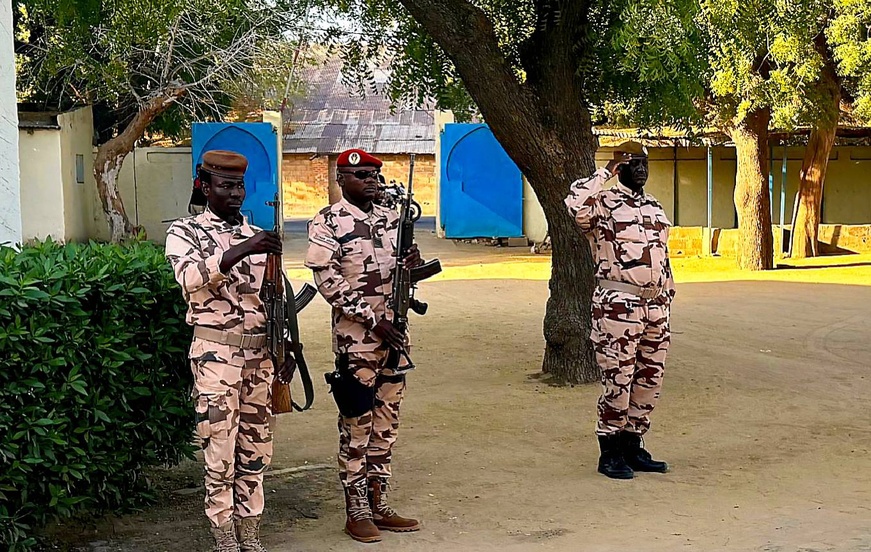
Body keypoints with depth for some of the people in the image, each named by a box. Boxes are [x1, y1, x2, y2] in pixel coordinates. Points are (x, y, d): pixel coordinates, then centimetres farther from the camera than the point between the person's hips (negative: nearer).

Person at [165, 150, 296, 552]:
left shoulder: (257, 236, 14)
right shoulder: (184, 232, -1)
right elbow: (190, 277, -22)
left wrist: (286, 350, 11)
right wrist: (241, 250, -33)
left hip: (260, 354, 5)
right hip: (216, 354, -5)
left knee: (255, 450, 9)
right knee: (220, 451, -2)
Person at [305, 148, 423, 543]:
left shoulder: (391, 218, 12)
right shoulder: (328, 224, -8)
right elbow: (328, 281, -14)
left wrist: (411, 264, -4)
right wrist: (373, 320, -18)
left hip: (394, 332, 6)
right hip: (355, 336, -6)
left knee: (386, 423, 11)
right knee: (356, 425, 0)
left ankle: (378, 506, 21)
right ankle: (356, 512, 10)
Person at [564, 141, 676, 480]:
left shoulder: (655, 208, 19)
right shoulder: (604, 203, -4)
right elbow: (575, 203, -27)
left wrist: (667, 296, 20)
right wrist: (605, 174, -16)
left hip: (655, 306, 7)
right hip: (618, 305, -7)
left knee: (649, 381, 11)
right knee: (618, 381, -4)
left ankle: (633, 448, 23)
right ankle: (610, 454, 7)